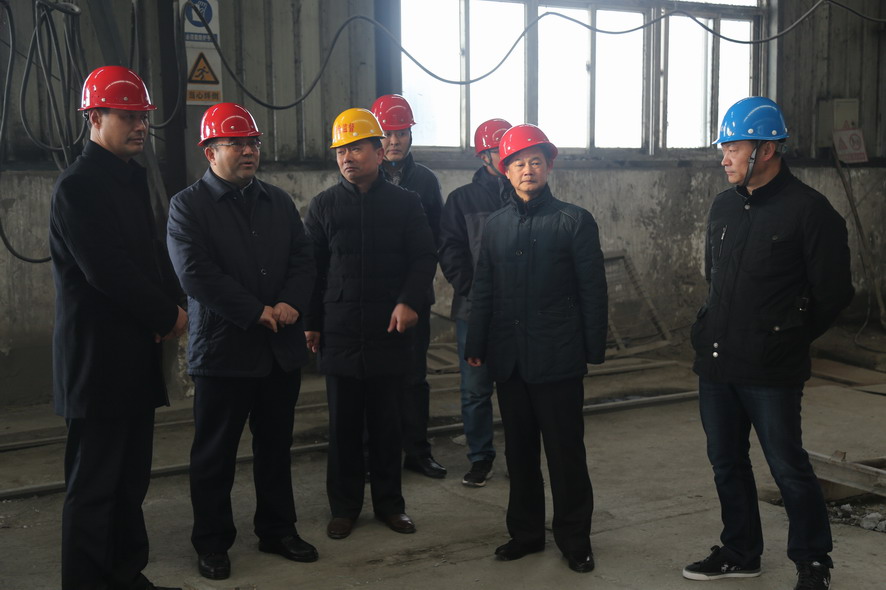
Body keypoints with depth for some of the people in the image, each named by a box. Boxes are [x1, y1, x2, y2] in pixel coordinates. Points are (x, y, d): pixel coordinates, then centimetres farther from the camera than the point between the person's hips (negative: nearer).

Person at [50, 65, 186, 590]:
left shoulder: (133, 178, 14)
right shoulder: (77, 187, -13)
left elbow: (153, 253, 17)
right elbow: (106, 271, -20)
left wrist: (172, 306, -1)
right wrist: (168, 316, -11)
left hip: (137, 352, 9)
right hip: (98, 356, -8)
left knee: (131, 478, 15)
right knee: (93, 483, 0)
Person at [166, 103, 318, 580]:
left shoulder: (278, 202, 12)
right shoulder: (187, 206, -4)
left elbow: (302, 259, 8)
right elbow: (196, 273, -16)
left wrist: (292, 303, -12)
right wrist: (257, 313, -16)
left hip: (281, 348, 5)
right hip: (223, 349, -5)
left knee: (276, 445, 15)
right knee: (215, 452, 6)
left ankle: (277, 530, 29)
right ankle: (212, 544, 19)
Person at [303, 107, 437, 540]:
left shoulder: (404, 203, 3)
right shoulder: (324, 205, 6)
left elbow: (424, 258, 4)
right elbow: (311, 266, 8)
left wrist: (409, 301, -12)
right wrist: (310, 322, 3)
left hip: (389, 331, 0)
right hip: (339, 333, 1)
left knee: (386, 423, 8)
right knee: (343, 425, 8)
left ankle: (389, 503, 22)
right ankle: (344, 505, 20)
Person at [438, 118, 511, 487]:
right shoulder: (462, 199, 6)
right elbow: (451, 252, 1)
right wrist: (474, 290, -11)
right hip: (474, 310, 0)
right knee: (476, 389, 5)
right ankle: (480, 457, 17)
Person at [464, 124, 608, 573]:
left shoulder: (574, 220, -2)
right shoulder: (496, 225, 9)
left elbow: (592, 289, -3)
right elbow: (483, 290, 12)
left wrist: (594, 348, -6)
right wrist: (476, 344, 8)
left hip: (558, 358, -4)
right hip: (509, 359, 4)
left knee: (565, 451, 3)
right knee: (519, 450, 13)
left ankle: (574, 539, 16)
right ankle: (525, 532, 26)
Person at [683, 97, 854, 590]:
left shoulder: (809, 210, -10)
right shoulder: (724, 207, 9)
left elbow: (833, 293, -7)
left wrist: (787, 340, 0)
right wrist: (722, 328, 15)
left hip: (771, 371, -6)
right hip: (716, 363, 6)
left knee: (788, 466, 3)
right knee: (727, 462, 14)